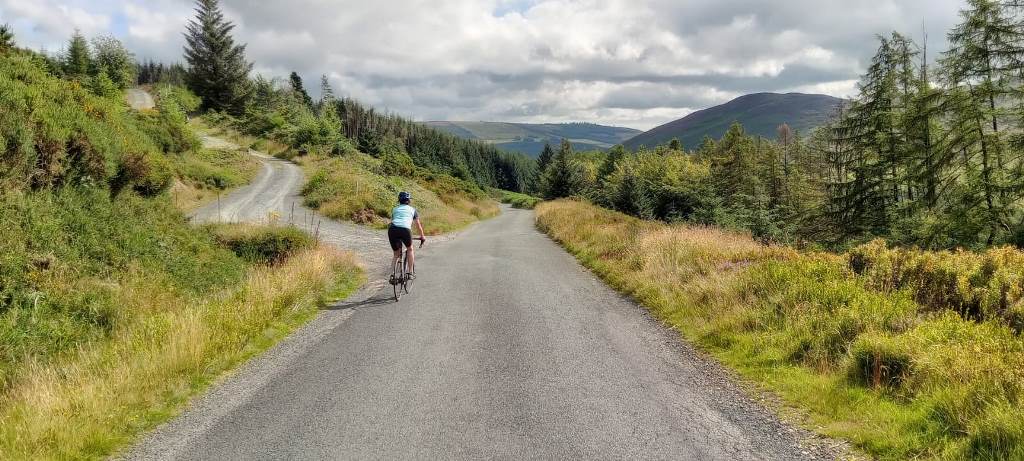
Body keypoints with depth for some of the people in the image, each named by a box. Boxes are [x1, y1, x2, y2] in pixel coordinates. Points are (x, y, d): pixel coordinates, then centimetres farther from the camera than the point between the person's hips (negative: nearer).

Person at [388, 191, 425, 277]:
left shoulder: (394, 209, 30)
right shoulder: (412, 209, 25)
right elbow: (418, 225, 33)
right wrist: (422, 236, 46)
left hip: (392, 229, 2)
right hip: (405, 229, -2)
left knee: (396, 255, 19)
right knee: (410, 249, 24)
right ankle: (410, 272, 19)